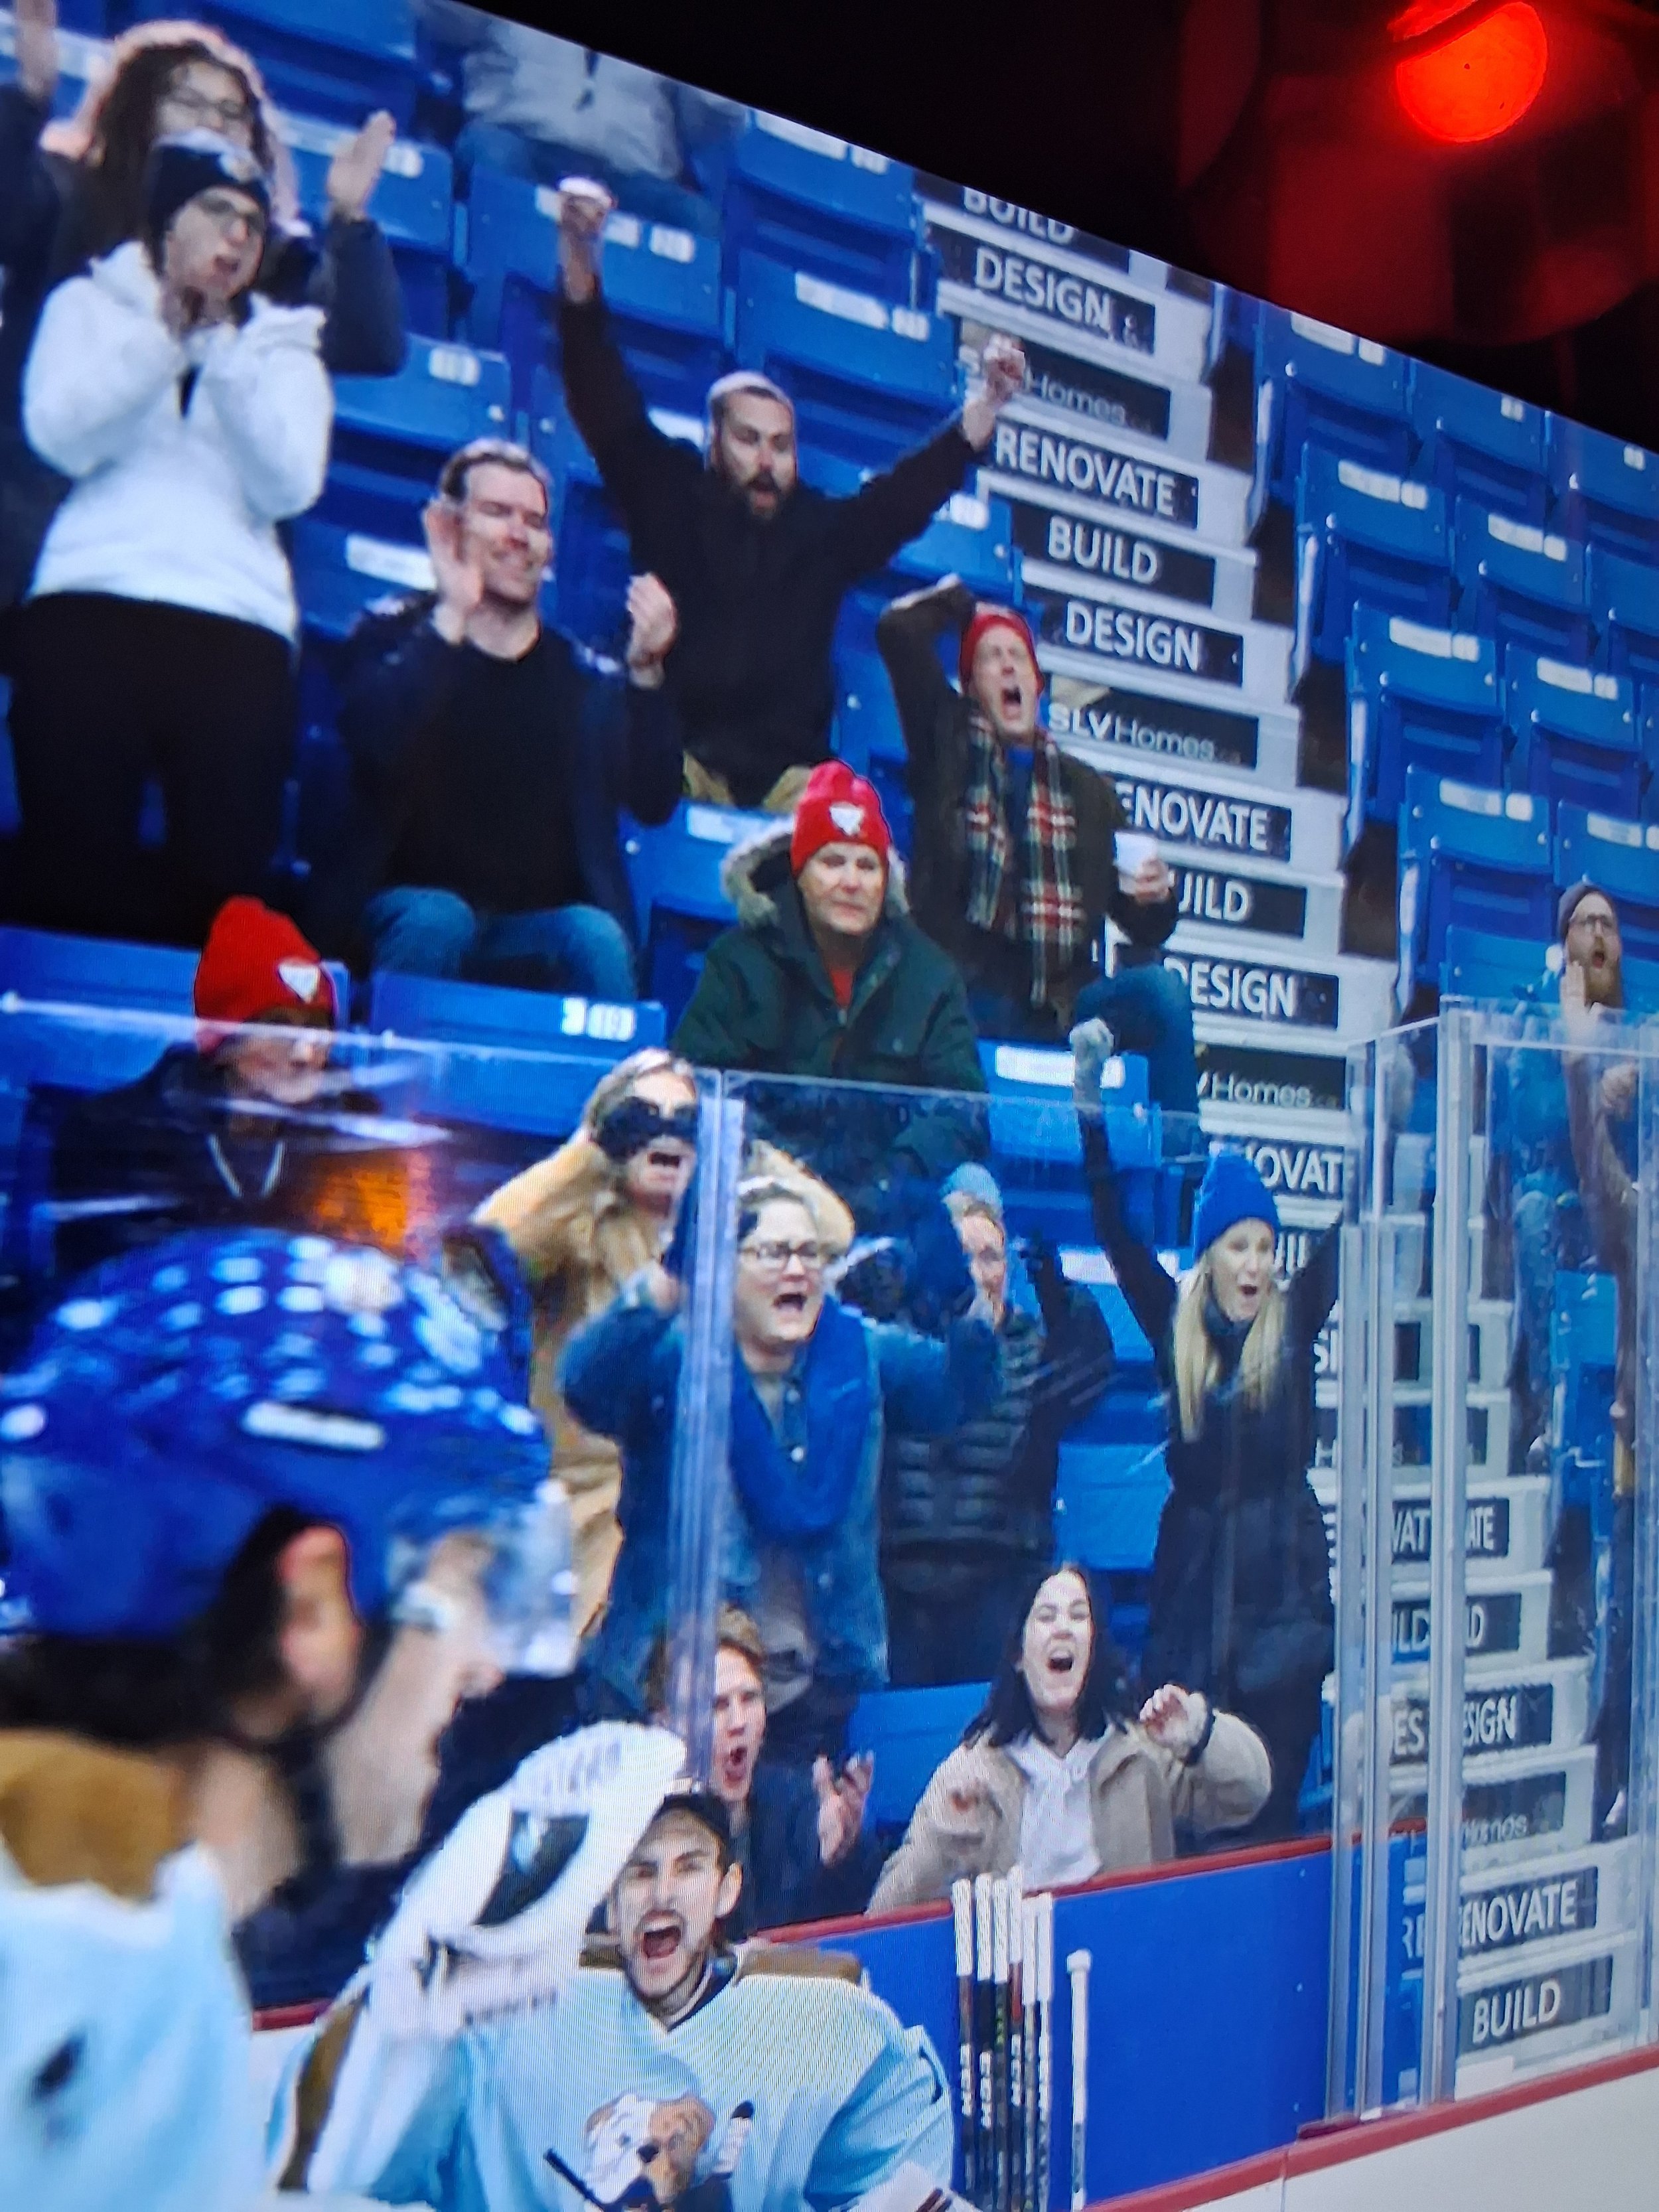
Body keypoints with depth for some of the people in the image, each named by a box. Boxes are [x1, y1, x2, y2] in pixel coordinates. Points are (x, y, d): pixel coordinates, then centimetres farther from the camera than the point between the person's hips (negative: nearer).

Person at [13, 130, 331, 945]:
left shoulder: (280, 342, 21)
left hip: (238, 627, 1)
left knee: (225, 885, -11)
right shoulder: (90, 302, 19)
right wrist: (164, 334, -2)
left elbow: (289, 486, 3)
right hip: (89, 610, -1)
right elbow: (63, 438, 0)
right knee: (74, 872, -9)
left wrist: (225, 348, 0)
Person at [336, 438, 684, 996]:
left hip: (538, 927, 2)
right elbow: (375, 745, -17)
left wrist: (646, 670, -13)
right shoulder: (392, 637, 5)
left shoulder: (581, 673, 9)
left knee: (598, 937, -28)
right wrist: (451, 618, -17)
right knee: (436, 918, -32)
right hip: (417, 907, -1)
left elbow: (652, 803, -2)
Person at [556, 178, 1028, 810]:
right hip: (679, 764, -2)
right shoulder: (672, 501, 9)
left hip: (790, 777, 3)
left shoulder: (824, 528, 17)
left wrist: (988, 403, 5)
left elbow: (911, 488, 17)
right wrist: (579, 256, -7)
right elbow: (609, 407, 3)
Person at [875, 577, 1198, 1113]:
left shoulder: (1087, 789, 21)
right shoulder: (948, 747, 14)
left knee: (1161, 987, -24)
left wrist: (1155, 895, -5)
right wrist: (960, 602, 19)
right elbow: (898, 632, 0)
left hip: (1060, 1005, 3)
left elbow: (1142, 927, 18)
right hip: (966, 1002, -3)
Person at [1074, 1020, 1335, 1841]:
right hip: (1194, 1565, 0)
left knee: (1274, 1792, 3)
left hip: (1285, 1571, 0)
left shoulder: (1294, 1323, 2)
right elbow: (1115, 1232, -2)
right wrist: (1091, 1106, -9)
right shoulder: (1175, 1326, 3)